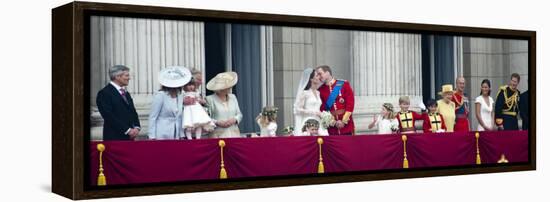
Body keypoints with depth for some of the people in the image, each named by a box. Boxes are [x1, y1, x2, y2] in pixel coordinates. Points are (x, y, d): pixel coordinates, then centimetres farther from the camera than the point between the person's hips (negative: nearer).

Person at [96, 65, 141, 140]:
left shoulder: (126, 93, 18)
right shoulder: (104, 93, -7)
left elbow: (133, 112, 19)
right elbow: (109, 116, -14)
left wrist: (137, 127, -1)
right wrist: (127, 130, -16)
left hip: (129, 138, 7)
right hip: (114, 138, -7)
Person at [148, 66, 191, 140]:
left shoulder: (180, 97, 10)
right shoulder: (160, 95, -6)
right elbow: (152, 117, -6)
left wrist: (181, 135, 12)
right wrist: (152, 137, -10)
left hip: (175, 136, 5)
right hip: (161, 136, -5)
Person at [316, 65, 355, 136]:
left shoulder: (344, 84, 1)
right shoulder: (320, 90, 5)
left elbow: (350, 103, -3)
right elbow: (322, 109, 2)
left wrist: (344, 121, -9)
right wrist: (334, 122, -10)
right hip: (331, 128, 1)